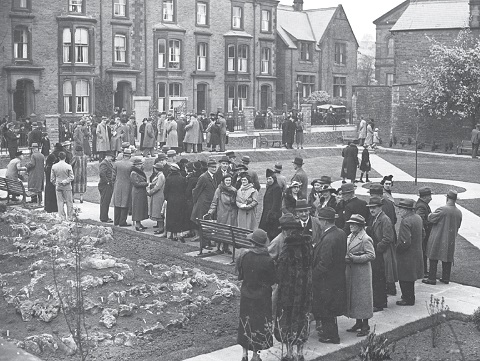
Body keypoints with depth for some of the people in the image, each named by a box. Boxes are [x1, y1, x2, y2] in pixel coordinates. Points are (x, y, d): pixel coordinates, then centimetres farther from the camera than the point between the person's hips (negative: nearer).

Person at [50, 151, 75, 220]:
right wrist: (65, 181, -4)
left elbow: (52, 178, 4)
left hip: (58, 186, 3)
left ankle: (62, 217, 10)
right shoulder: (68, 166, -10)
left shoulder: (54, 166, -1)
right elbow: (71, 177, -10)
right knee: (69, 202, 7)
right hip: (67, 186, -2)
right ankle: (69, 218, 10)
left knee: (60, 202, 8)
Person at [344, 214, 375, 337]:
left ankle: (365, 326, 5)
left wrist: (354, 258, -22)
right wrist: (346, 258, 0)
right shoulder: (350, 237, 12)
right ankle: (358, 323, 23)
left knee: (362, 297, -3)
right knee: (352, 296, 12)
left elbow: (371, 255, -18)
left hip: (361, 272, -8)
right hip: (350, 271, 8)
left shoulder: (365, 239, -14)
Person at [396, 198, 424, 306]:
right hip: (416, 252, 10)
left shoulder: (406, 221, -24)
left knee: (405, 279, 3)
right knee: (410, 278, 22)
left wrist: (396, 248, -14)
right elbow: (422, 234, 17)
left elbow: (405, 242, -28)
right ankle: (410, 296, 33)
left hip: (407, 255, -10)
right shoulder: (418, 218, 5)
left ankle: (408, 299, 11)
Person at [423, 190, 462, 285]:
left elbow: (431, 218, -14)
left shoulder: (442, 209, -20)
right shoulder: (459, 212, 1)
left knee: (433, 259, 3)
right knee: (447, 259, 14)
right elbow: (458, 226, 12)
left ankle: (432, 279, 4)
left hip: (438, 239, -6)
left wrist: (430, 214, 7)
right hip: (451, 240, 6)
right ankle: (446, 278, 20)